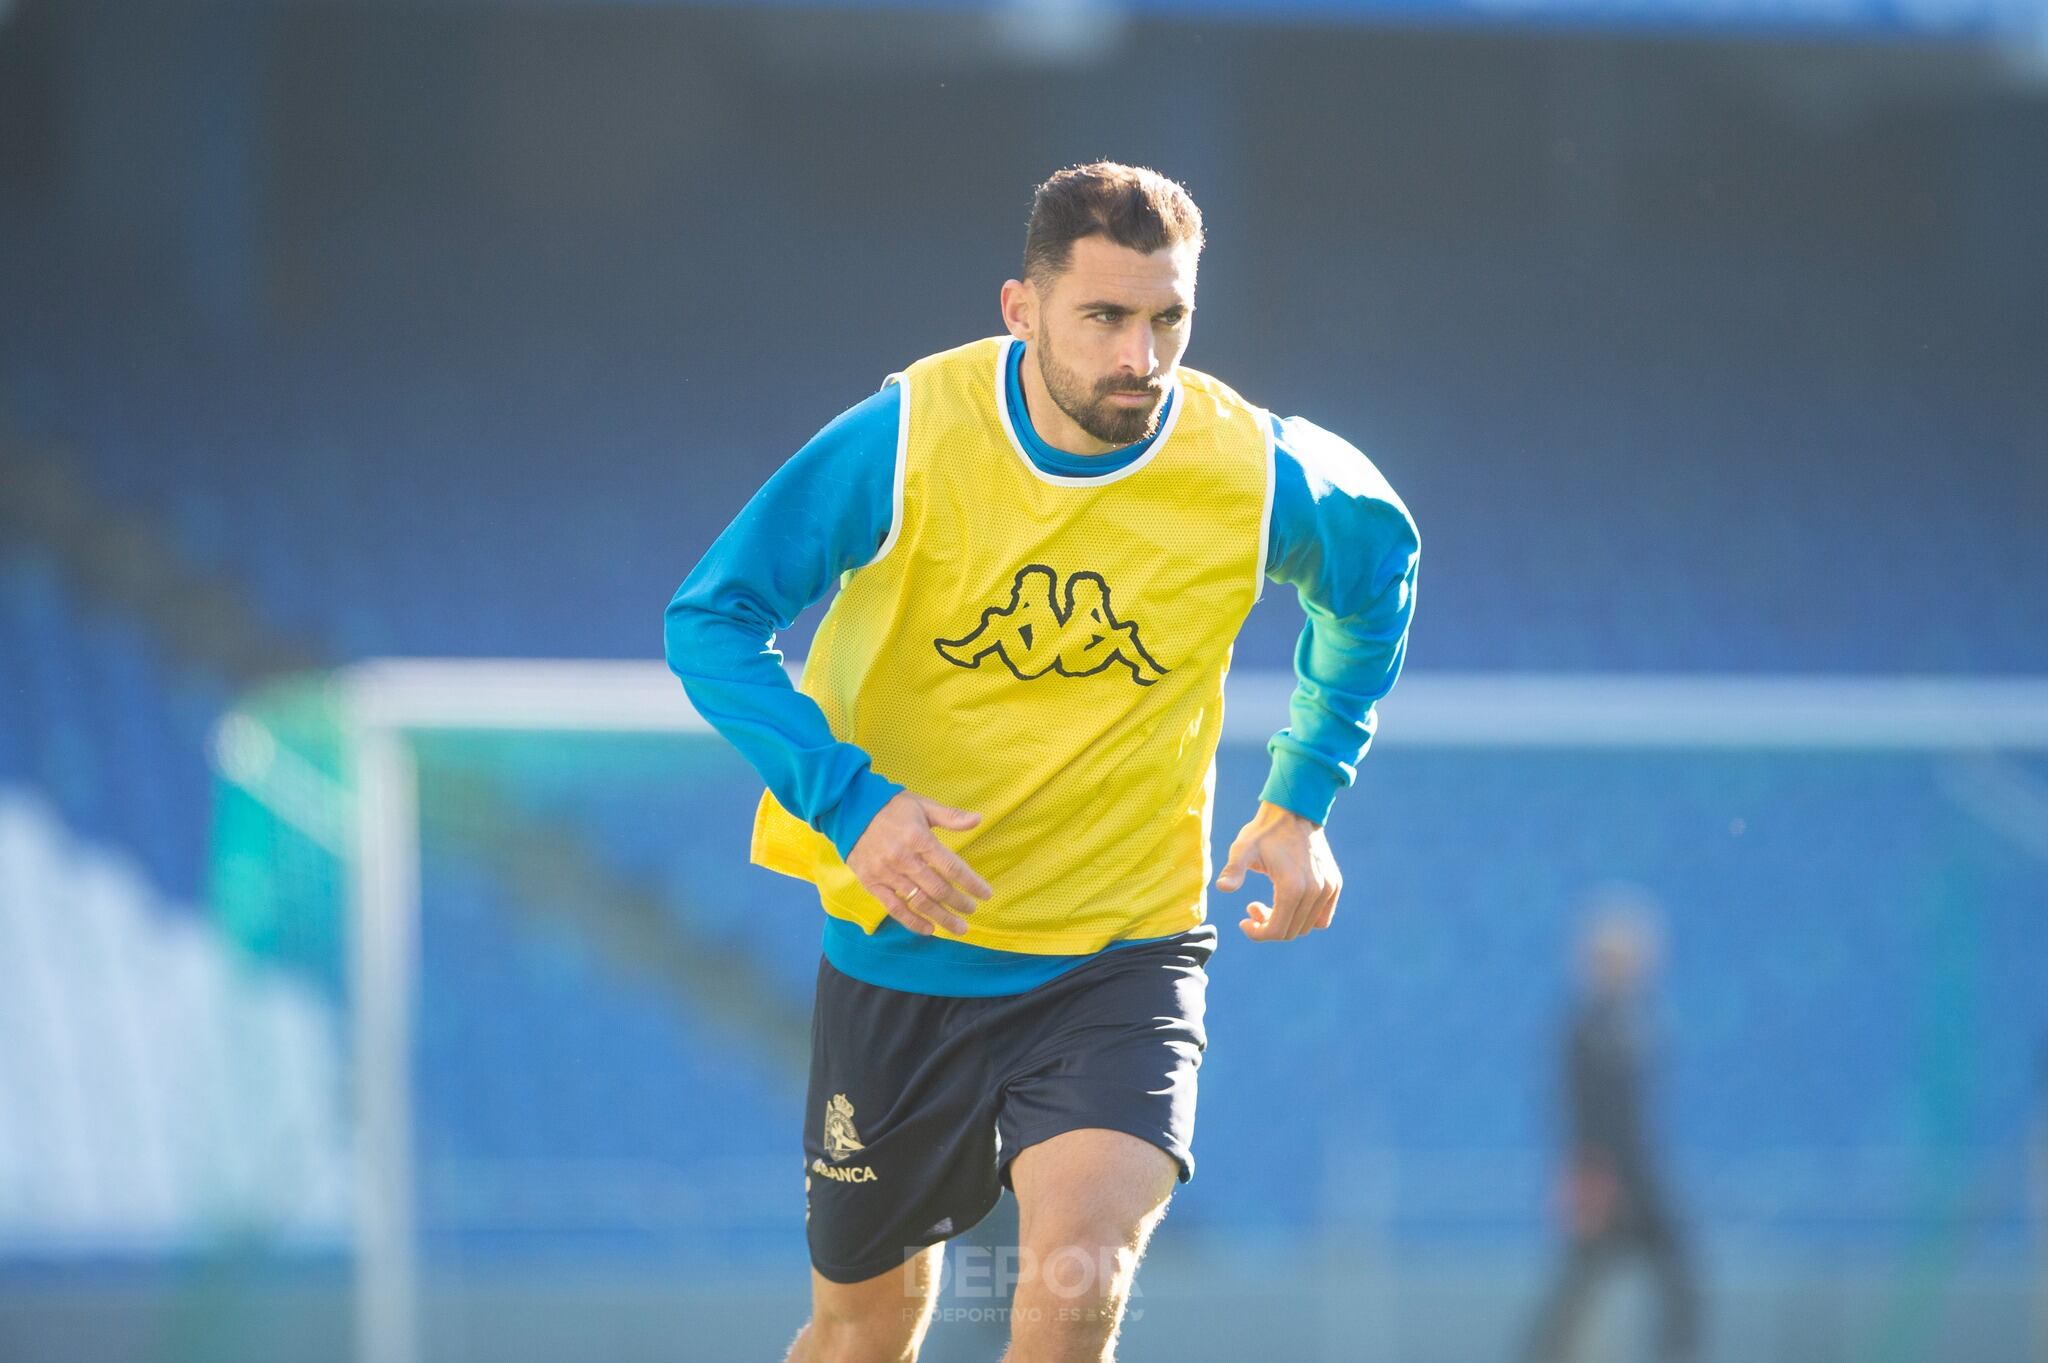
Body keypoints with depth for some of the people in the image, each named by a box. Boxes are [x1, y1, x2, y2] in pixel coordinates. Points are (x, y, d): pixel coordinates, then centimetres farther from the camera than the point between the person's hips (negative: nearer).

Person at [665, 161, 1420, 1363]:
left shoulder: (1258, 475, -11)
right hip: (902, 945, 1)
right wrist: (851, 801, -25)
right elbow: (713, 619, -10)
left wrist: (1304, 802, 9)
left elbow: (1379, 560, 13)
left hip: (1124, 954, -1)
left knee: (1082, 1262, -26)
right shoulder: (904, 440, -15)